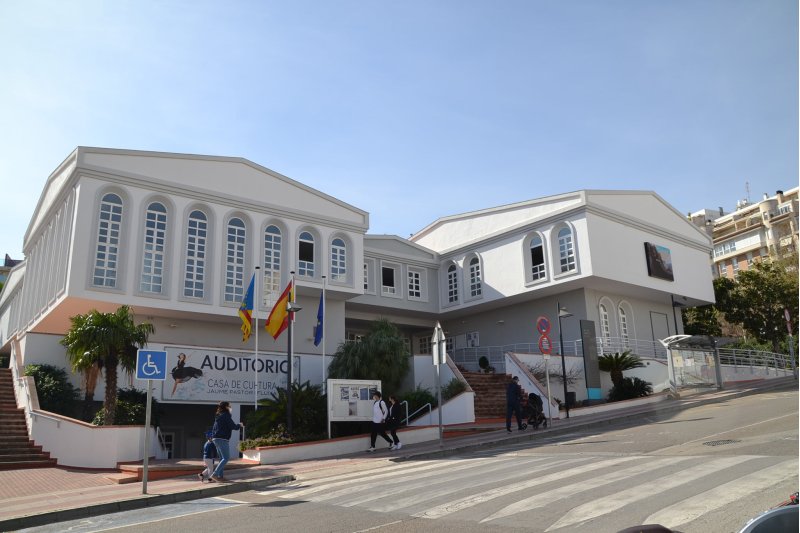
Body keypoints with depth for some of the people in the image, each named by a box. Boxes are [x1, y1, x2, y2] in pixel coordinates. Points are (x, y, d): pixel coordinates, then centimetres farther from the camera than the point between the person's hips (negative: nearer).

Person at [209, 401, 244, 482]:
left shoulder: (218, 416, 17)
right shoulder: (226, 415, -9)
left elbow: (213, 429, 22)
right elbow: (233, 426, -13)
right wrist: (240, 425, 5)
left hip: (216, 439, 9)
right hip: (223, 439, -9)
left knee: (222, 458, 14)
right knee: (226, 458, -9)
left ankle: (220, 476, 13)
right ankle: (215, 474, -17)